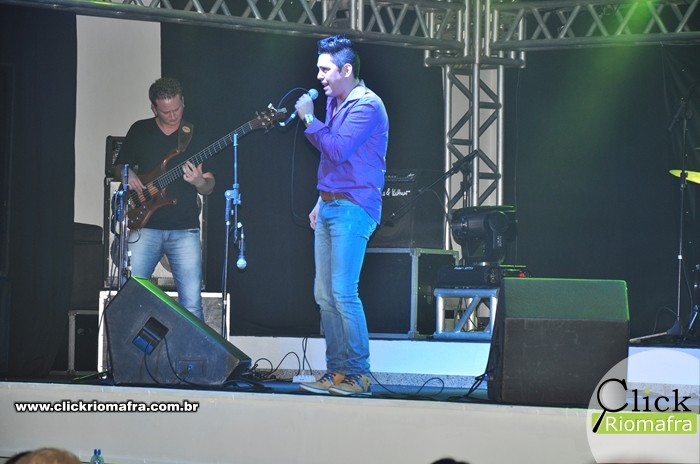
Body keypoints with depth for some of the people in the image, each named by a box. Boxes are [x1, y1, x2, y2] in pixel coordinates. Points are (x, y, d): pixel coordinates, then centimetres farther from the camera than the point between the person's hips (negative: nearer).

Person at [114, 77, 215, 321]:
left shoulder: (196, 136, 7)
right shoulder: (139, 131, 9)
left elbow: (209, 187, 9)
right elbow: (119, 165, 19)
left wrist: (199, 182, -14)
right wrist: (128, 175, -4)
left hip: (184, 230, -1)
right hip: (145, 226, 1)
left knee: (191, 303, -8)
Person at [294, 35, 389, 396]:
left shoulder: (366, 106, -12)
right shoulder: (333, 101, 17)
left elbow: (337, 150, -22)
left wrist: (308, 119, -11)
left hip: (353, 208, -10)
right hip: (330, 206, 10)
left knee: (343, 292, -14)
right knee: (325, 295, 7)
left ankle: (358, 373, -9)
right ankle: (336, 371, 11)